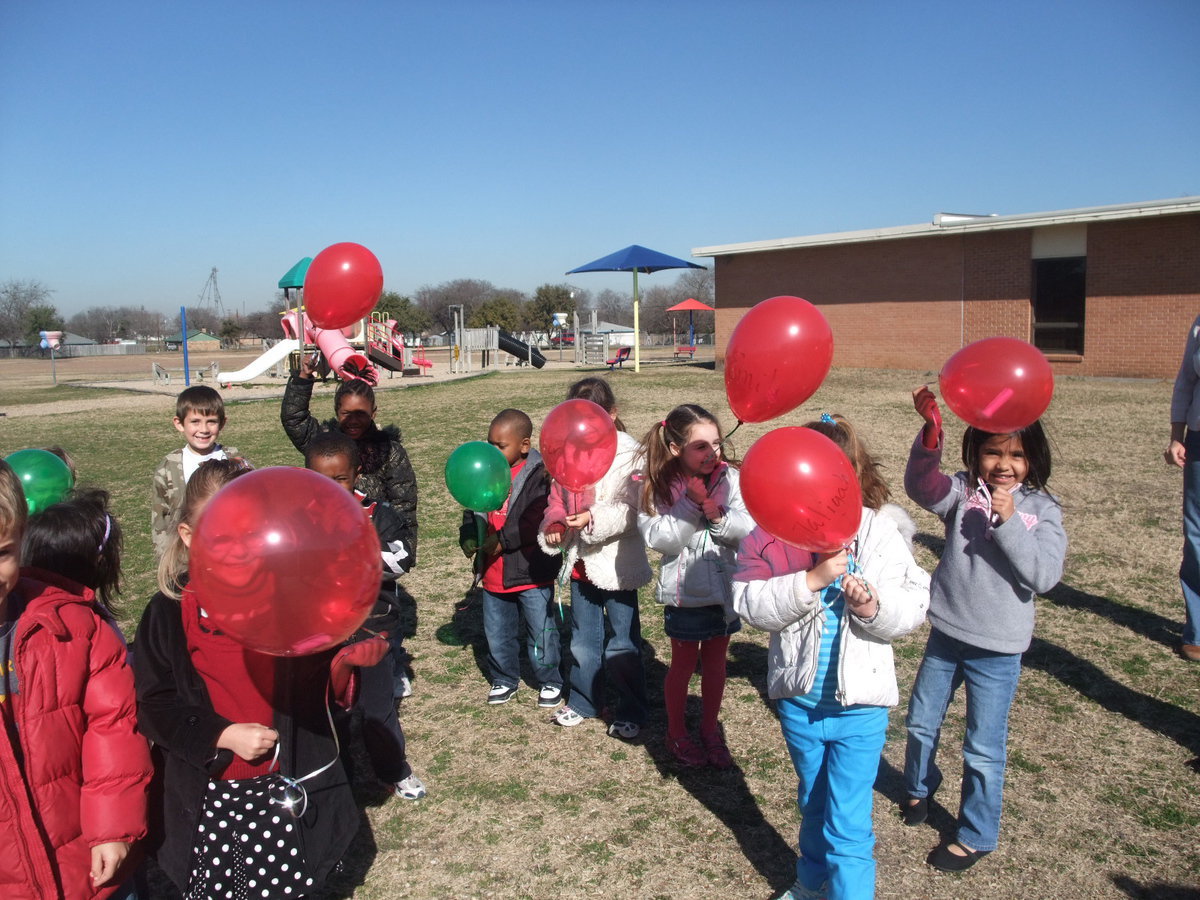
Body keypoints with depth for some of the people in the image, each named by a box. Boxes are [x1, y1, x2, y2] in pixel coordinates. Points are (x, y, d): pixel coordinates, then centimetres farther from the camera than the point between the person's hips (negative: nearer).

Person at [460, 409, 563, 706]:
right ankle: (504, 679, 37)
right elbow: (473, 511, 15)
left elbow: (538, 519, -23)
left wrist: (504, 540, -23)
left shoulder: (539, 474, -15)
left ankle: (549, 681, 28)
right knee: (496, 632, 17)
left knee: (541, 632, 8)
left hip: (531, 571, -6)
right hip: (493, 573, 6)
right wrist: (468, 537, -3)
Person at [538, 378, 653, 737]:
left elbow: (633, 510, -19)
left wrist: (596, 519, -32)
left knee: (621, 646, 6)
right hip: (580, 563, 6)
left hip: (617, 563, -6)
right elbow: (557, 499, 12)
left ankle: (631, 712, 22)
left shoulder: (628, 454, -12)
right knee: (582, 641, 20)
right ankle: (583, 701, 38)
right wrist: (554, 525, -8)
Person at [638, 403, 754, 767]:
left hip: (725, 586, 3)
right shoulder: (659, 487, -14)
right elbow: (660, 539, -21)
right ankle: (677, 733, 35)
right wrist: (691, 505, -28)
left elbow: (750, 527, -13)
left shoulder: (729, 478, -9)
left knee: (715, 661, 18)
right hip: (684, 590, -2)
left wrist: (718, 517, -28)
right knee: (683, 664, 14)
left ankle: (710, 730, 37)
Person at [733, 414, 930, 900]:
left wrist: (875, 608, -31)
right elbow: (751, 604, -20)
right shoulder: (770, 535, -11)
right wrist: (812, 579, -30)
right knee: (812, 804, 27)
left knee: (848, 824, 3)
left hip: (859, 705, -2)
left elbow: (914, 606, -11)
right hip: (797, 700, 3)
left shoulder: (880, 533, -11)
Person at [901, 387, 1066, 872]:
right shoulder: (963, 492, -5)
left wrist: (1008, 521, -25)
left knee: (983, 748, 7)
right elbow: (922, 486, -26)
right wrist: (931, 430, -40)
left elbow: (1045, 575, -17)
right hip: (946, 634, 3)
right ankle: (919, 787, 49)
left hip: (997, 649, -3)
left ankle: (976, 834, 29)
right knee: (921, 723, 21)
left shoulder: (1042, 509, -7)